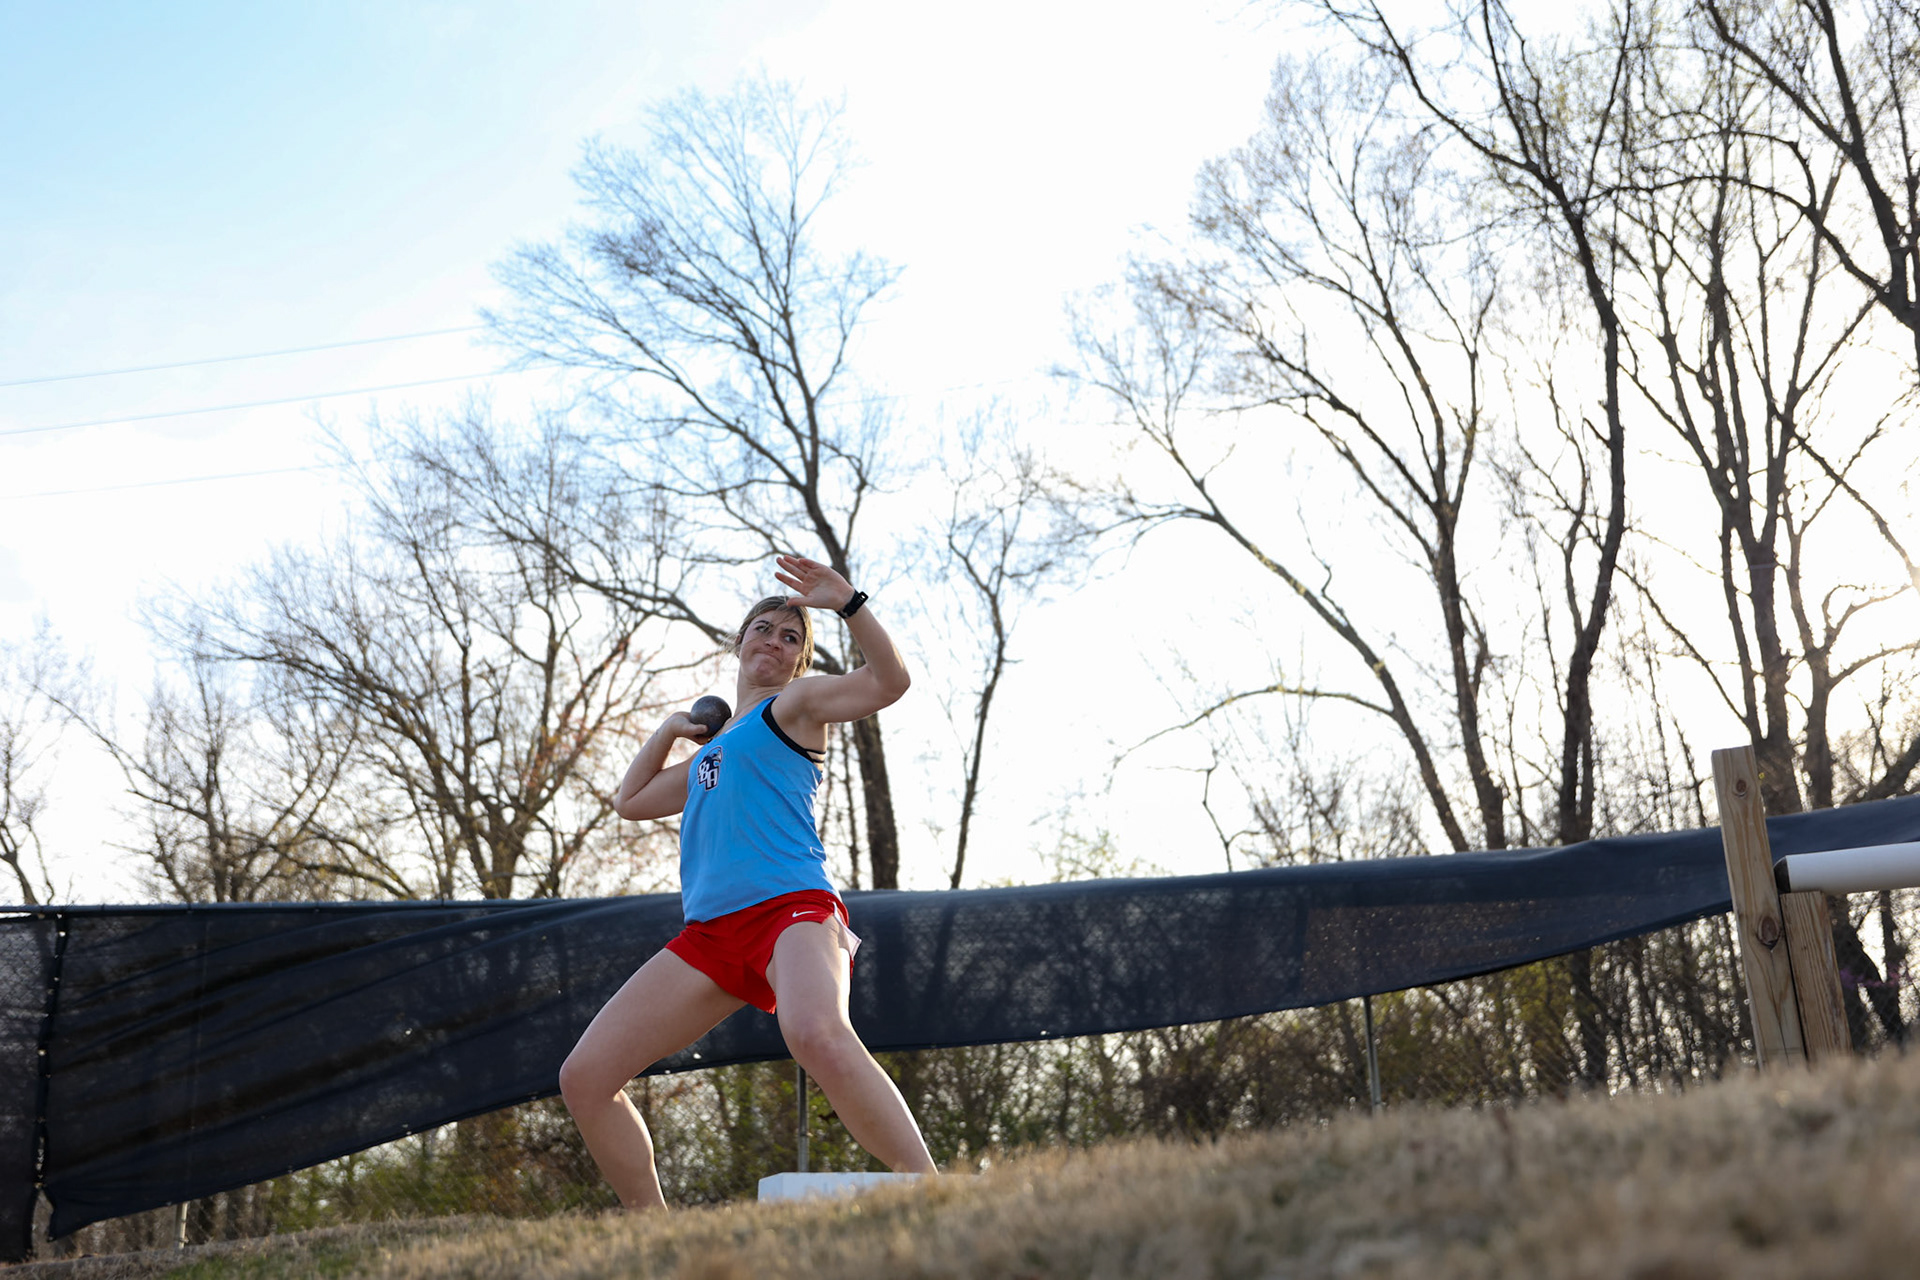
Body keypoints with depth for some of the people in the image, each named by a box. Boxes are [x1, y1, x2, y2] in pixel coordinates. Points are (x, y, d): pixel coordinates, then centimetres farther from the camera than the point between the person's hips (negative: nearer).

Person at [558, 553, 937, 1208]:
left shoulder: (794, 703, 12)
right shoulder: (714, 747, 31)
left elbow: (889, 680, -6)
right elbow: (629, 802, 42)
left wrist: (847, 602, -15)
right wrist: (669, 730, 32)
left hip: (789, 908, -7)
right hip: (707, 933, 7)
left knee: (818, 1037, -39)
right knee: (583, 1078, -1)